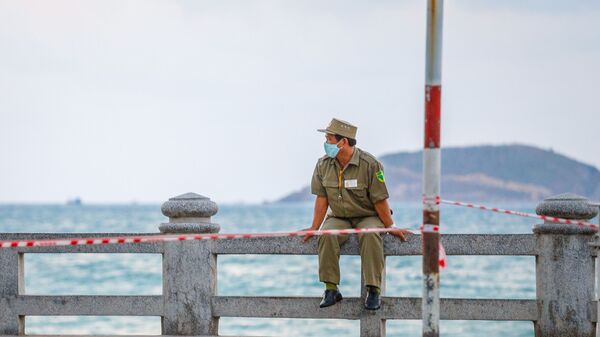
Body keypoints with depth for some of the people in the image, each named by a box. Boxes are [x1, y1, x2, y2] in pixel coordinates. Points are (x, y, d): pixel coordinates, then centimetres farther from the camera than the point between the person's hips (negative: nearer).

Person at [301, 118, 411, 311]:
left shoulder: (370, 165, -16)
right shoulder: (323, 165, -2)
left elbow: (380, 200, -13)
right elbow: (321, 198, 1)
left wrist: (391, 228, -7)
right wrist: (314, 227, -5)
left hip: (368, 217, -3)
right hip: (339, 218, 3)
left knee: (370, 235, -36)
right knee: (326, 234, -30)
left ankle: (373, 291, -31)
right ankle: (331, 289, -23)